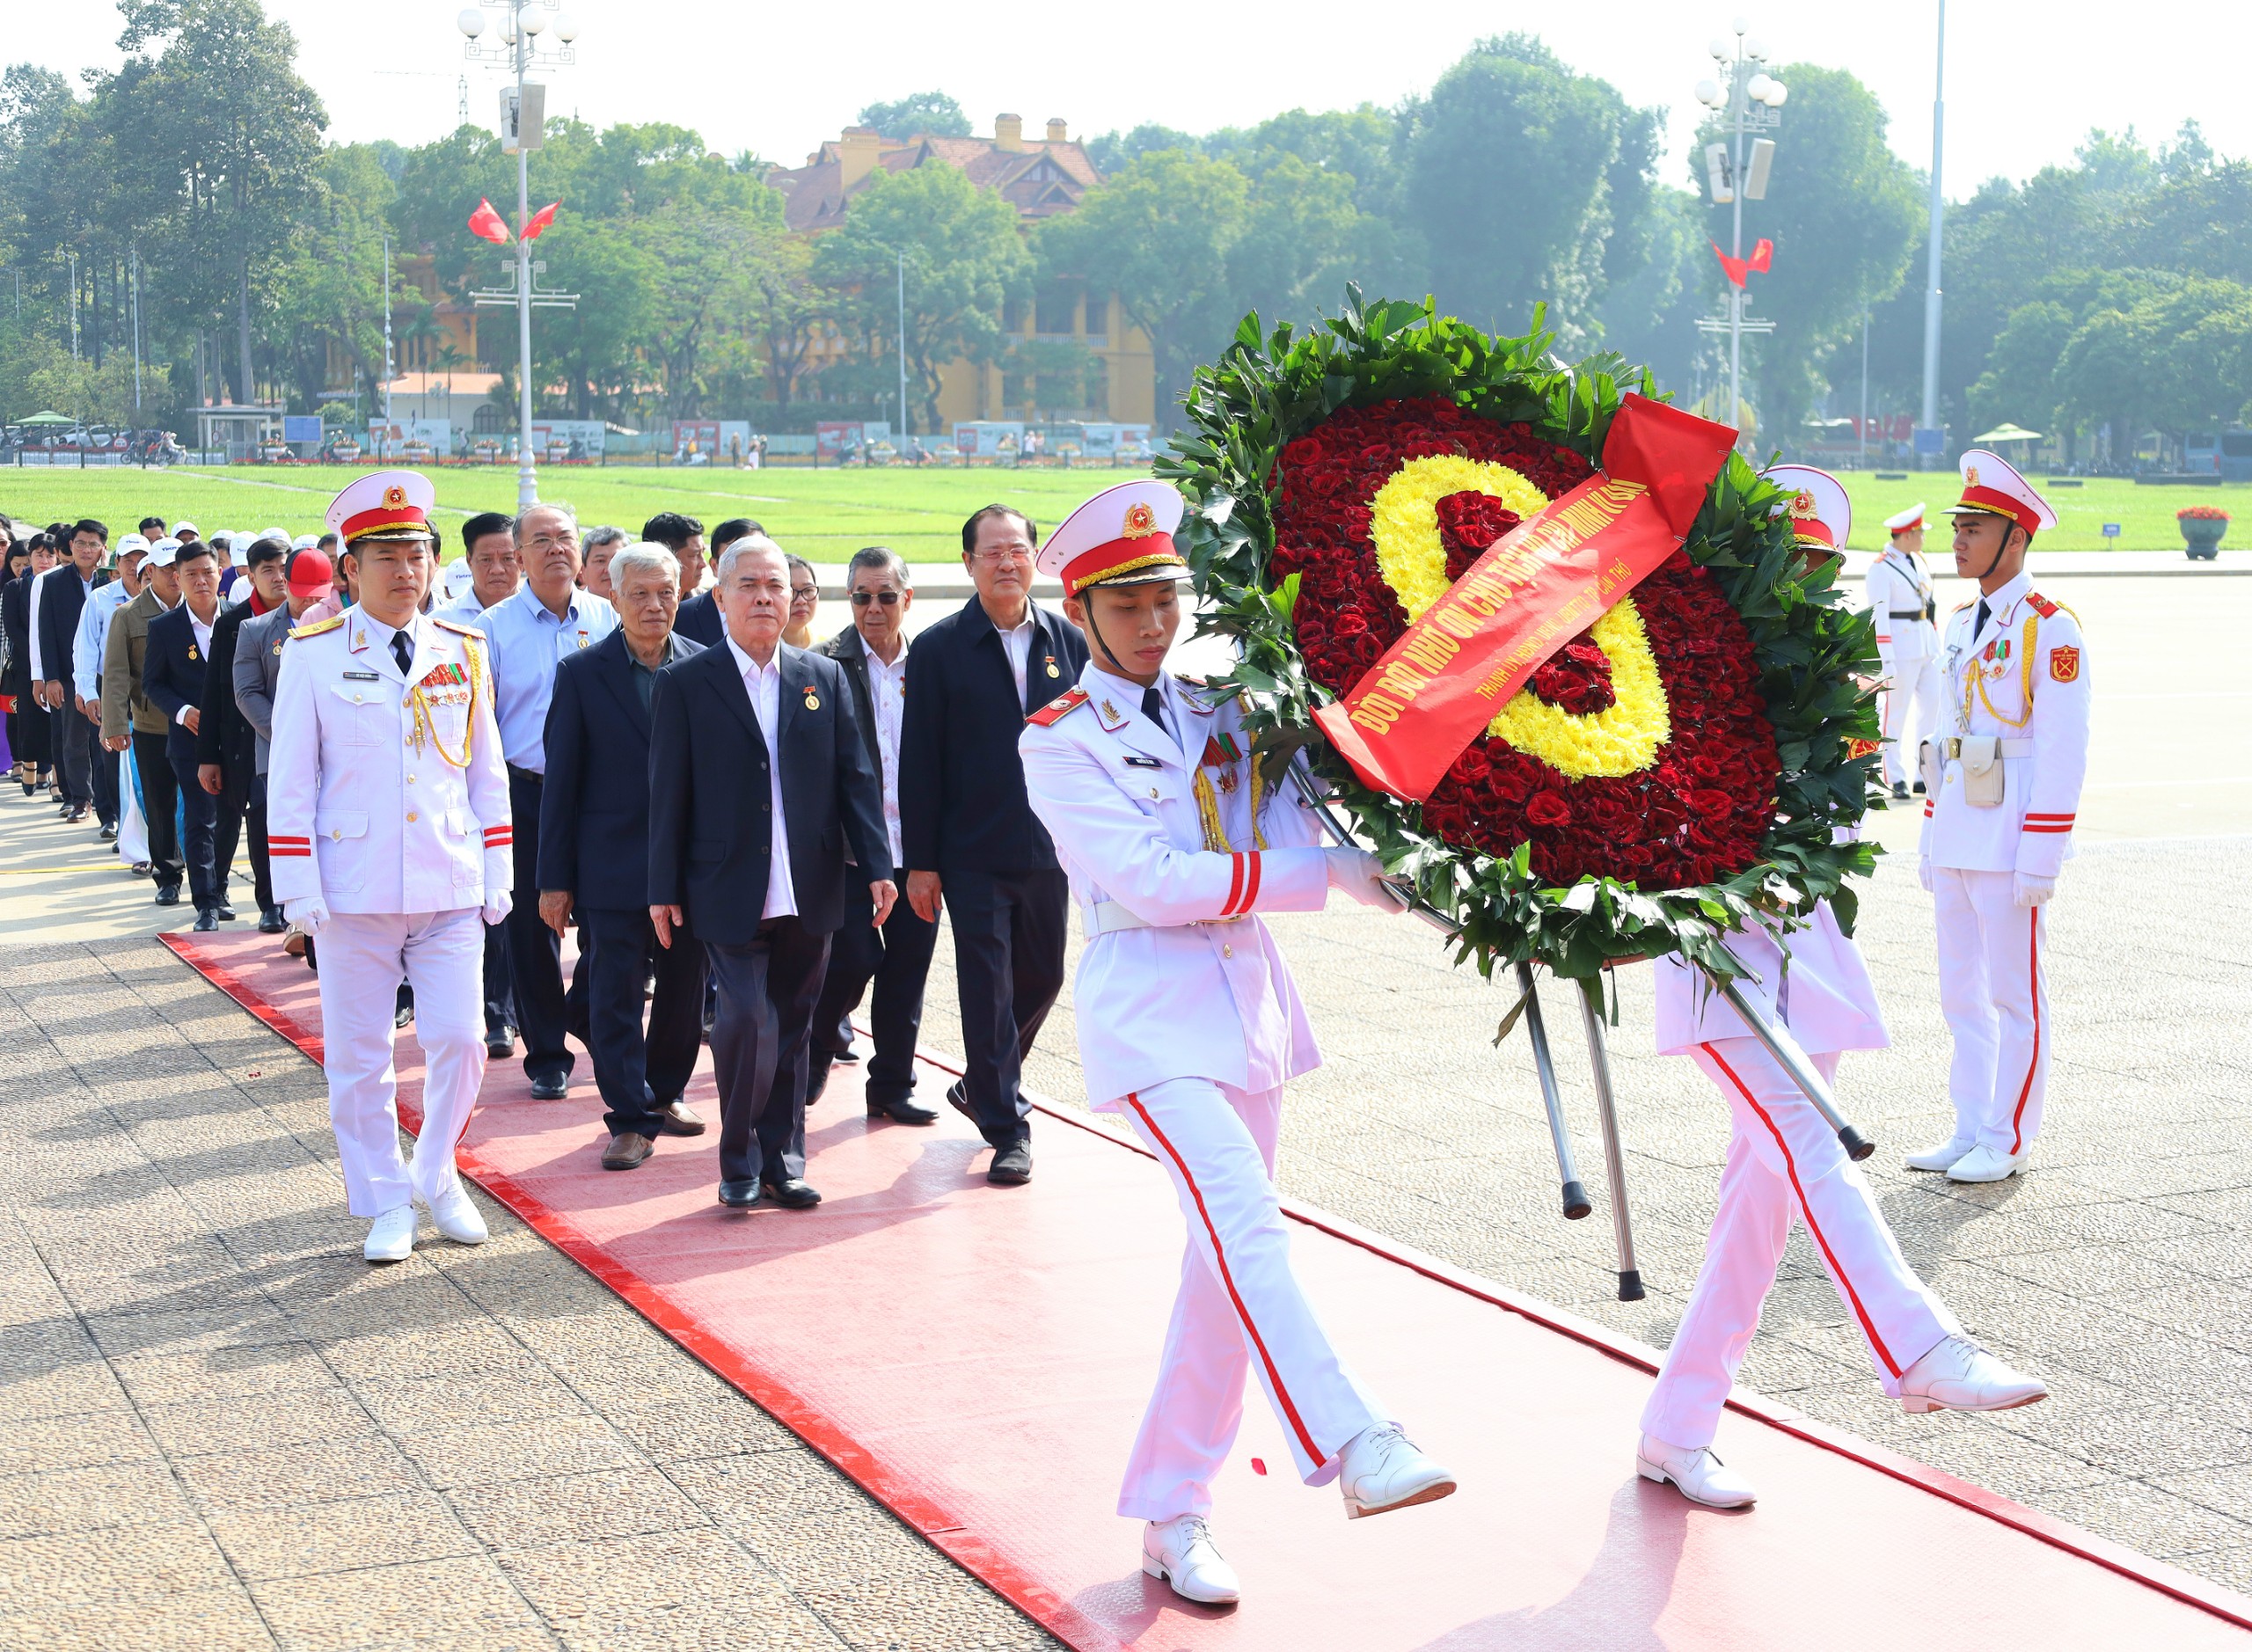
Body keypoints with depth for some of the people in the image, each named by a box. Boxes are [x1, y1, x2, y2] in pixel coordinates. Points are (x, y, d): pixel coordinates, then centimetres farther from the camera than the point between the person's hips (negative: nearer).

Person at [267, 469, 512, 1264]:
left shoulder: (464, 651, 6)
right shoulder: (313, 653, -3)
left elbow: (487, 771, 11)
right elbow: (290, 779, -2)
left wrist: (496, 876, 7)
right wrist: (299, 890, -7)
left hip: (451, 890, 2)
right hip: (355, 892, -2)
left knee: (458, 1042, 0)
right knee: (359, 1057, 4)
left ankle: (438, 1176, 23)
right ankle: (386, 1204, 18)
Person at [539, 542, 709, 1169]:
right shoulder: (582, 674, -3)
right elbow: (561, 781, -2)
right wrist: (554, 879, -4)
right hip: (612, 868, -2)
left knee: (684, 988, 12)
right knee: (614, 997, -1)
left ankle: (665, 1092, 30)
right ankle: (630, 1119, 6)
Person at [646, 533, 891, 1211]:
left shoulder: (825, 678, 9)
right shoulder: (685, 683, 1)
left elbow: (855, 778, 8)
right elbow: (668, 793, 0)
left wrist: (877, 866, 0)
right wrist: (664, 890, -3)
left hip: (809, 894, 3)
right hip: (729, 892, -3)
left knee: (791, 1029, 9)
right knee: (747, 1021, -12)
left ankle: (783, 1161, 20)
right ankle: (740, 1162, 6)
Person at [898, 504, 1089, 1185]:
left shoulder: (1068, 642, 5)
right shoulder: (938, 649, -4)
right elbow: (919, 763, -4)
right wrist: (919, 862, -8)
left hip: (1050, 850, 4)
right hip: (973, 854, -4)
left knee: (1043, 977, 14)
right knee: (987, 990, -1)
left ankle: (983, 1084, 37)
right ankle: (1007, 1128, 8)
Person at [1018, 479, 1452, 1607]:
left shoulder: (1219, 717, 12)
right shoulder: (1060, 742, -3)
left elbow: (1290, 835, 1)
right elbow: (1148, 881, -15)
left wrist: (1392, 874, -20)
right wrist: (1327, 876, -16)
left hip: (1245, 994, 6)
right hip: (1148, 1009, -6)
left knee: (1226, 1258, 7)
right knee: (1242, 1217, -24)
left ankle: (1173, 1516, 15)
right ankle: (1352, 1446, -35)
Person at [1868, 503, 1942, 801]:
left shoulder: (1918, 560, 13)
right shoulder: (1881, 568, -12)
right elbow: (1878, 616, -14)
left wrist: (1937, 646, 17)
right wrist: (1887, 660, -18)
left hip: (1927, 646, 8)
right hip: (1901, 647, -8)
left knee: (1933, 706, 8)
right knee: (1897, 712, -1)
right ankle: (1895, 779, 7)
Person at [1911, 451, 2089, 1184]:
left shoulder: (2050, 630, -11)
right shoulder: (1961, 623, 14)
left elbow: (2064, 749, -15)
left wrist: (2040, 857, -18)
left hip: (2009, 841, -8)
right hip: (1955, 838, 8)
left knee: (2015, 993, 0)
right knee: (1962, 993, 12)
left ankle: (2006, 1143, 7)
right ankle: (1970, 1132, 20)